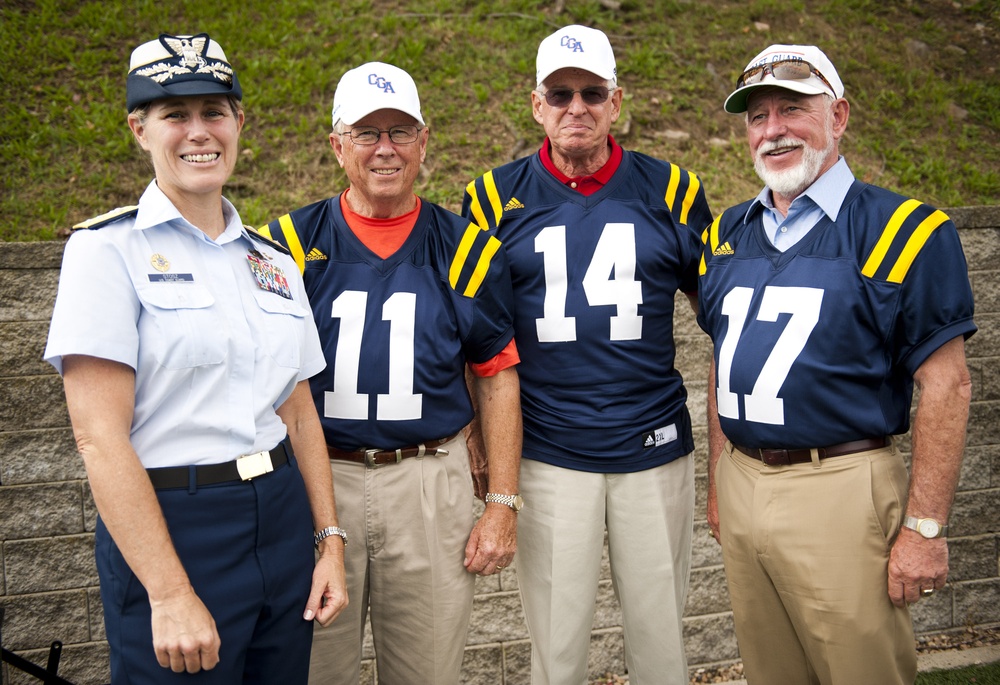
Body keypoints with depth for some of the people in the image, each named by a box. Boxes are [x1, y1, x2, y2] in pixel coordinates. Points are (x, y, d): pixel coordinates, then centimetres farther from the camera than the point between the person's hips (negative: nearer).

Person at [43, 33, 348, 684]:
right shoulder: (108, 249, -7)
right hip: (168, 528, -5)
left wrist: (331, 542, 6)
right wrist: (170, 593, -18)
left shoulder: (275, 262, 9)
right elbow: (100, 435, -14)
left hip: (283, 522, 5)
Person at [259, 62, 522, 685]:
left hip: (431, 484, 1)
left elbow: (496, 377, 5)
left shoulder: (465, 249, 2)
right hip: (315, 478, 0)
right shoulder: (290, 243, 0)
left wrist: (503, 504, 1)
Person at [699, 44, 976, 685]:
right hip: (742, 482, 6)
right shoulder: (728, 232, 10)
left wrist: (925, 527, -13)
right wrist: (718, 481, 15)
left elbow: (946, 386, -11)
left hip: (841, 491, -5)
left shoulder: (901, 229, -9)